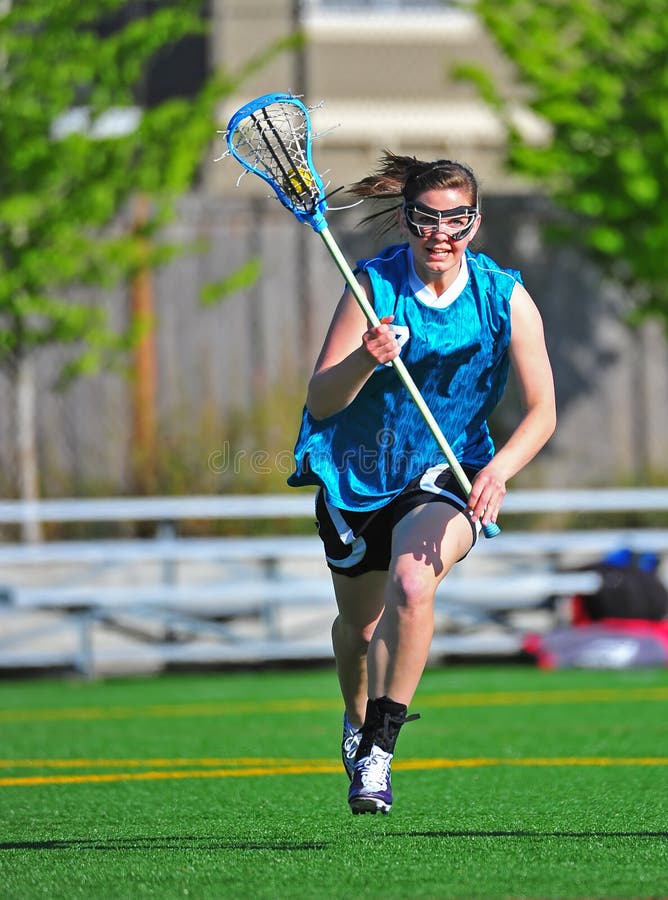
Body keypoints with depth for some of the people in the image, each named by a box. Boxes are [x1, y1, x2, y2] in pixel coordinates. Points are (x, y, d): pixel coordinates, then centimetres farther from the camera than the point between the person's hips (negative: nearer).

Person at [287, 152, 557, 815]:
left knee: (411, 584, -31)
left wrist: (499, 468, -25)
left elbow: (541, 411, -7)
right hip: (357, 472, 2)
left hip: (449, 476, -1)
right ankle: (358, 723, 51)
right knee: (359, 623, 16)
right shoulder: (374, 286, -13)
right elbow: (319, 402, -15)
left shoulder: (506, 298, -11)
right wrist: (364, 361, -36)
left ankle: (378, 753, -23)